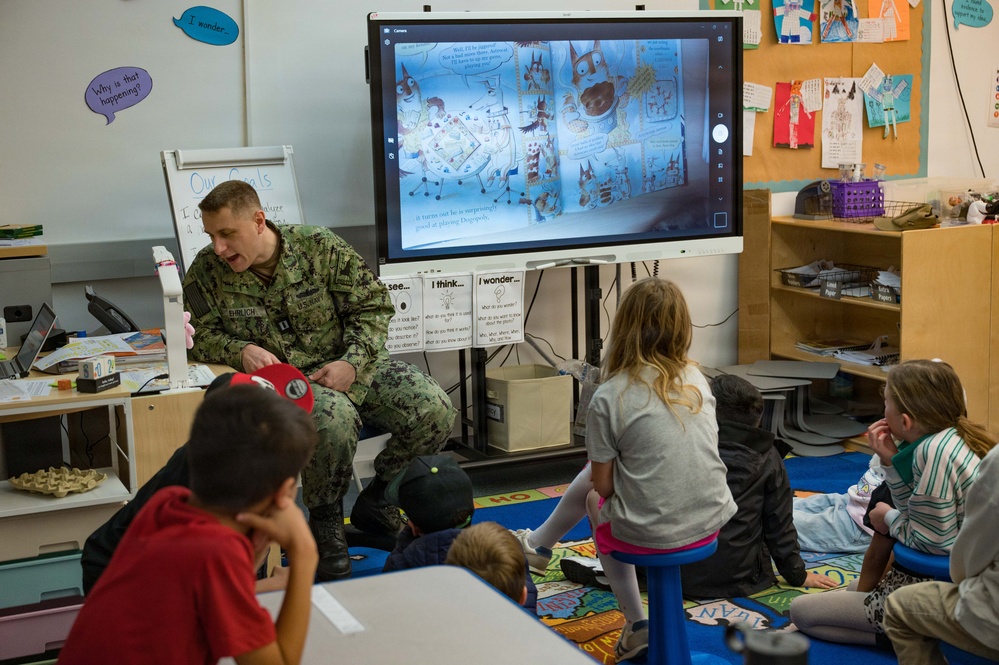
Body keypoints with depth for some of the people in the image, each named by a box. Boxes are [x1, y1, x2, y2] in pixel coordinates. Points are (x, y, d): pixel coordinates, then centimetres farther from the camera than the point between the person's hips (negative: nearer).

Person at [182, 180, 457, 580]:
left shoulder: (320, 247, -8)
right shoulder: (207, 272, -5)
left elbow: (373, 306, -1)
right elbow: (204, 336, 3)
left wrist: (352, 363, -17)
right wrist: (242, 351, -20)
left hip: (346, 364, 3)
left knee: (435, 411, -18)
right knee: (335, 418, -38)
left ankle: (376, 500, 7)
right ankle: (324, 522, -10)